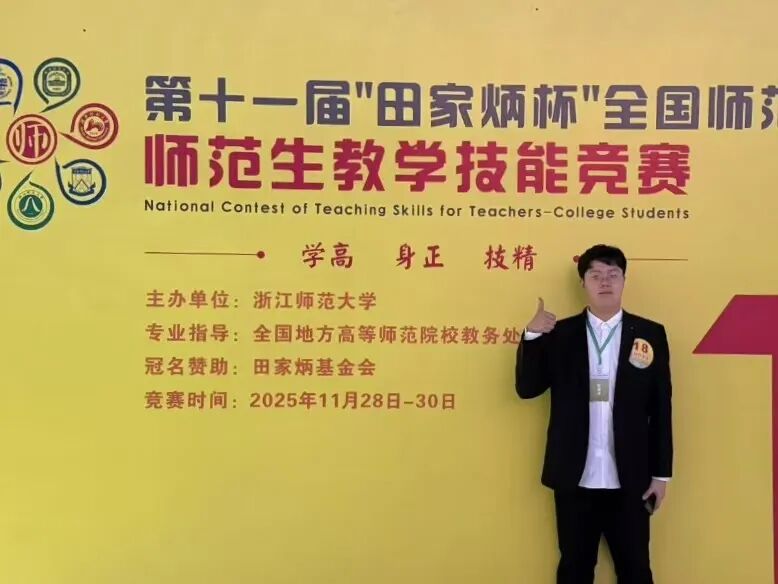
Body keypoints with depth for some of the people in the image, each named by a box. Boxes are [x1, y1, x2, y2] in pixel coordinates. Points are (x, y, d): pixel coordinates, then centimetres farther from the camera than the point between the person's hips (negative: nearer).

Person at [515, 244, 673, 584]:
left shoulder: (651, 334, 0)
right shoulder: (559, 334, 2)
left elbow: (661, 409, 1)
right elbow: (527, 388, -4)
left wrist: (661, 473, 0)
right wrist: (531, 335, -17)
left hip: (629, 482, 0)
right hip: (575, 481, 1)